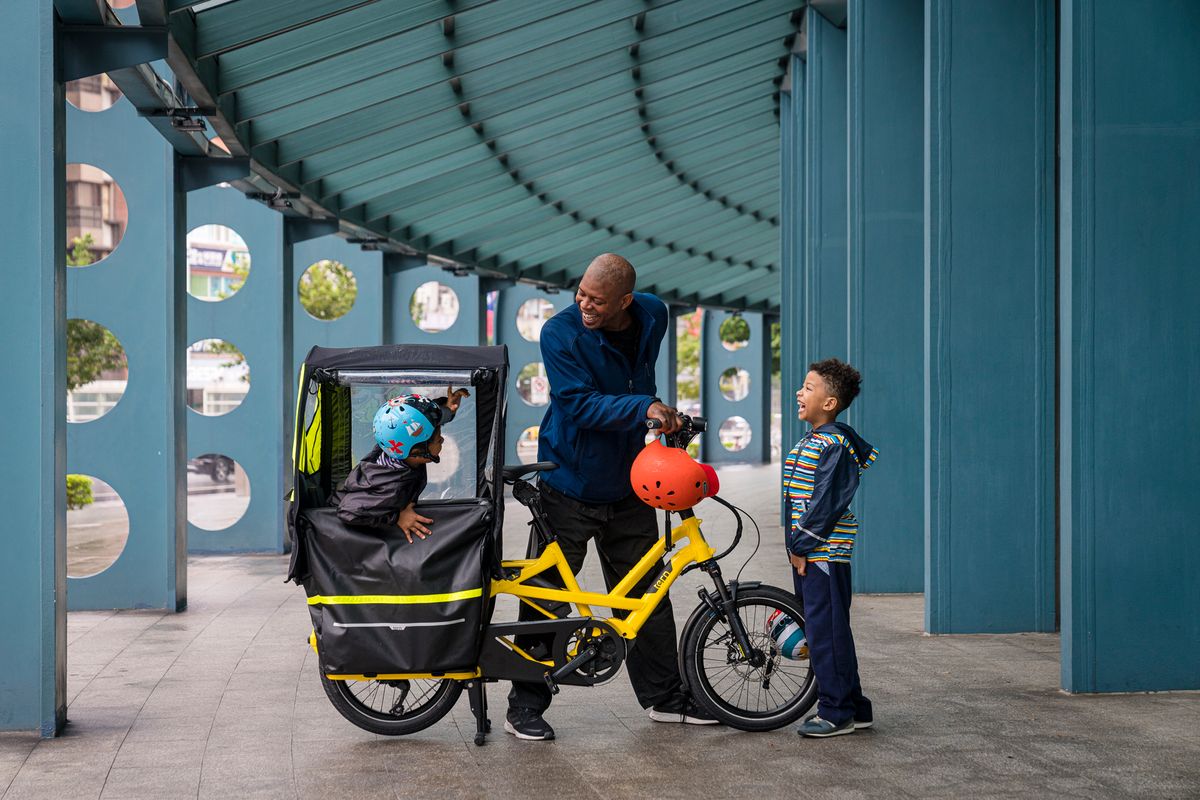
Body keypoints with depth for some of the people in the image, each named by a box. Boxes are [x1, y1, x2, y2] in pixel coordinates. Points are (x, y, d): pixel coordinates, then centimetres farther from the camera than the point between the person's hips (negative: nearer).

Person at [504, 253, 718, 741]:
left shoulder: (653, 316, -2)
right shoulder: (560, 333, -17)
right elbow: (579, 403, -25)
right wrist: (643, 407, -34)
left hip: (627, 486, 5)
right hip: (568, 486, -5)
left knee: (646, 592, 12)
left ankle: (664, 696, 24)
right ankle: (525, 706, 9)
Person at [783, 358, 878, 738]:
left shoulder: (833, 444, -14)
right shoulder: (809, 442, 16)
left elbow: (826, 503, -18)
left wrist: (802, 544, -16)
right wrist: (795, 543, 17)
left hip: (824, 553, -10)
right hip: (807, 551, 10)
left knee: (826, 631, -5)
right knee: (822, 630, 13)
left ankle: (837, 712, 2)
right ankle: (854, 708, 21)